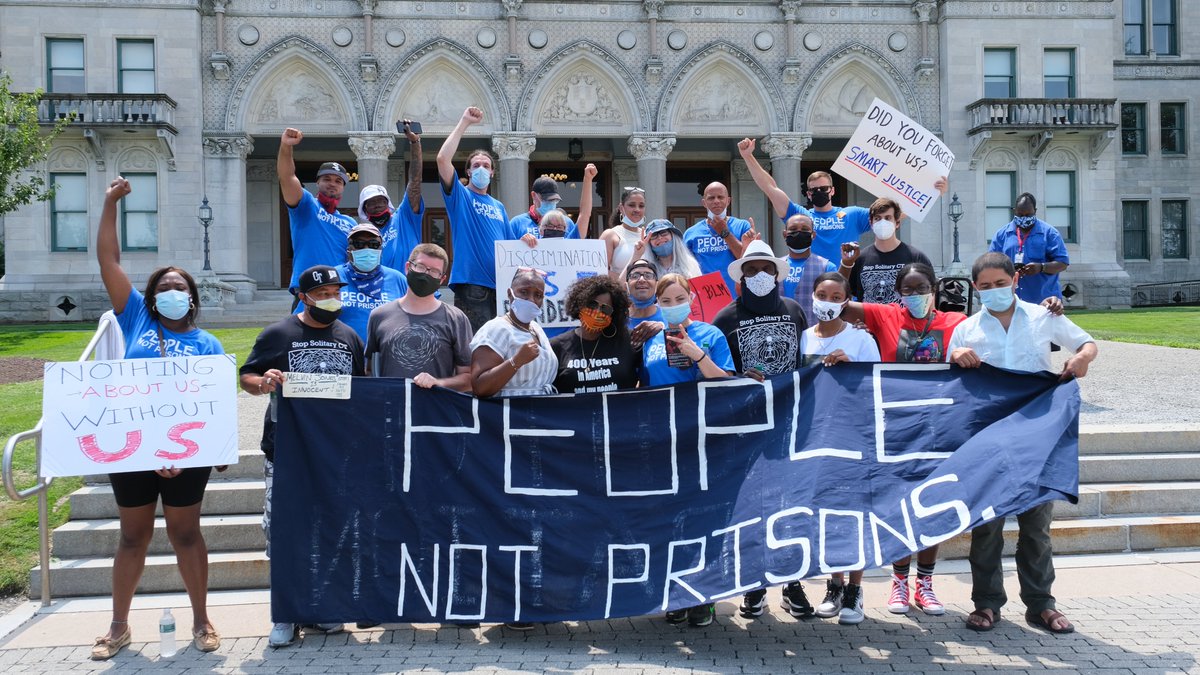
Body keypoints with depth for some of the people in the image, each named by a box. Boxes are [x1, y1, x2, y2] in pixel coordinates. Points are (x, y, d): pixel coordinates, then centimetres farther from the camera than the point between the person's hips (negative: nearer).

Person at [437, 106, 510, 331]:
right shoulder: (460, 196, 5)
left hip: (500, 285, 6)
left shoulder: (499, 207, 21)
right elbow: (443, 158, -9)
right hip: (471, 284, -6)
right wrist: (464, 122, -6)